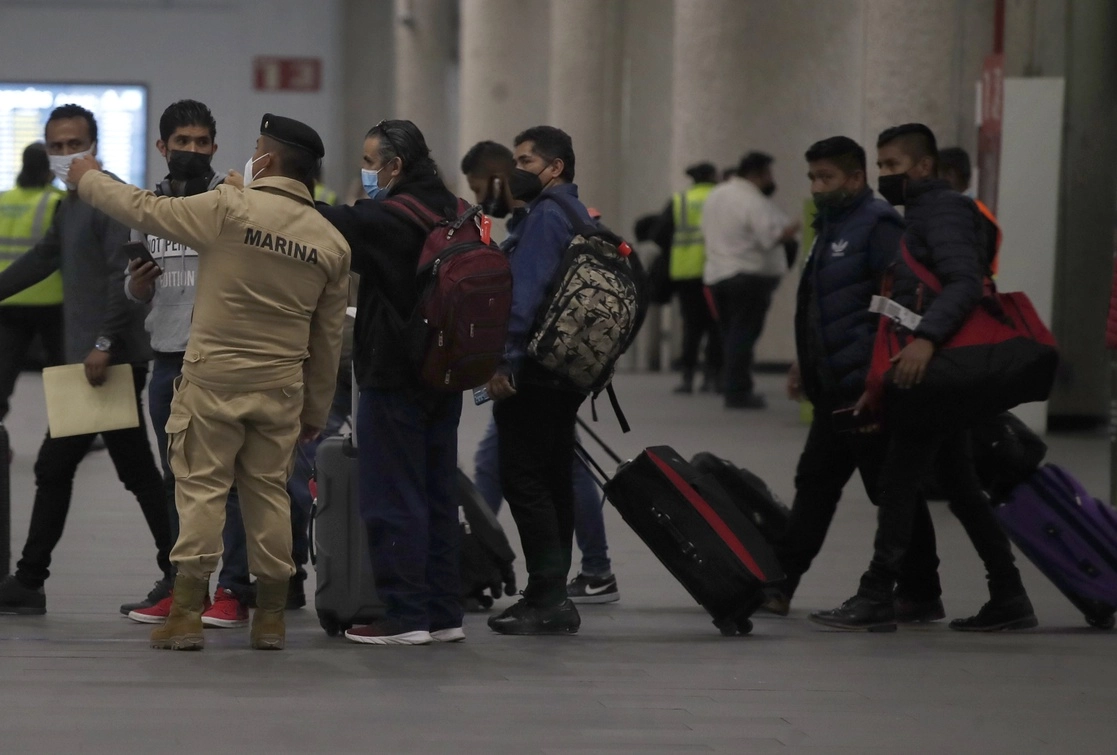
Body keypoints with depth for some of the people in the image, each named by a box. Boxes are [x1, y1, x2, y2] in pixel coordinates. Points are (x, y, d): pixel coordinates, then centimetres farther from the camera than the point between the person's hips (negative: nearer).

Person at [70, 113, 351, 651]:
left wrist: (89, 180, 16)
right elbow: (328, 337, 10)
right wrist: (315, 410, 19)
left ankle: (186, 614, -2)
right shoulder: (331, 243, 5)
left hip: (214, 378, -4)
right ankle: (270, 617, 13)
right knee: (269, 491, 10)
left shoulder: (229, 209, -10)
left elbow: (145, 210, -1)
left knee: (201, 486, 0)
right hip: (281, 385, 4)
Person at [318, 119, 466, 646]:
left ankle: (404, 617, -1)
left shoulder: (392, 217, -17)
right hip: (444, 373, 8)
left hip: (394, 379, -8)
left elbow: (333, 225, -17)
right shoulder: (453, 214, 8)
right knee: (438, 497, 13)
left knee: (393, 501, -2)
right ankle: (443, 613, 17)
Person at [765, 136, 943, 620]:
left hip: (866, 388, -10)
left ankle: (920, 596, 5)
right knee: (814, 484, 11)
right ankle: (777, 584, 14)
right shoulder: (832, 226, 18)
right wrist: (805, 364, 22)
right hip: (836, 389, 10)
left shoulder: (878, 225, -13)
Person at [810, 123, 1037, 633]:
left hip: (934, 370, -10)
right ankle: (1008, 599, 13)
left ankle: (876, 599, -7)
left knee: (897, 482, -9)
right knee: (962, 488, 11)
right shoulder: (918, 215, 23)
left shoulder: (943, 210, -9)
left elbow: (965, 283, -24)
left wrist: (926, 338, -37)